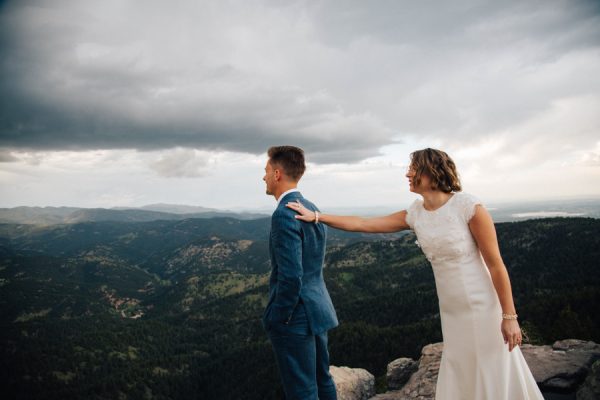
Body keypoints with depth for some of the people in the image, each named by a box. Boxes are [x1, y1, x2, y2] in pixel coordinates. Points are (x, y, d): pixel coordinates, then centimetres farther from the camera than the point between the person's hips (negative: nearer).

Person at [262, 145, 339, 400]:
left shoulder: (284, 214, -20)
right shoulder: (311, 208, 8)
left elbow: (291, 277, -24)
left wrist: (276, 319, -11)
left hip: (295, 318, -9)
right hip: (318, 309, 9)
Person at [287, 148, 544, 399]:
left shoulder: (469, 207, -15)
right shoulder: (415, 214, 1)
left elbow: (496, 264, -12)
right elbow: (362, 224, 4)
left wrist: (509, 316, -12)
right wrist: (316, 216, 1)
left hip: (483, 310, -5)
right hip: (451, 313, 5)